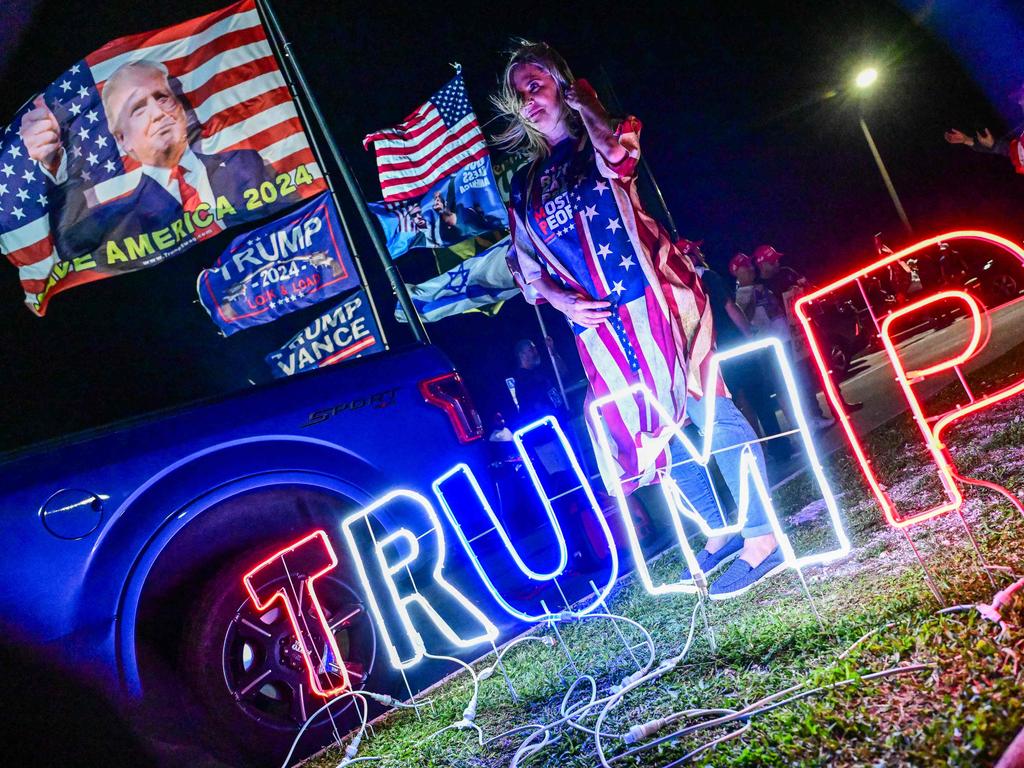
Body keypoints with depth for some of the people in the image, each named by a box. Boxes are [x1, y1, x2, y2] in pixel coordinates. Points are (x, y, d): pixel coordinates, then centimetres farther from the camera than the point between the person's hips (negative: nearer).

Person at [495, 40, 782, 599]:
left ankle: (762, 538, -1)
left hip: (652, 299, -5)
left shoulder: (600, 140, 8)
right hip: (597, 327, 5)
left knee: (710, 415, -8)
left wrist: (577, 98, -3)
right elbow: (527, 267, 16)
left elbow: (621, 155, -18)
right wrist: (561, 300, -3)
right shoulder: (524, 186, 18)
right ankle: (722, 531, 22)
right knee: (653, 433, 7)